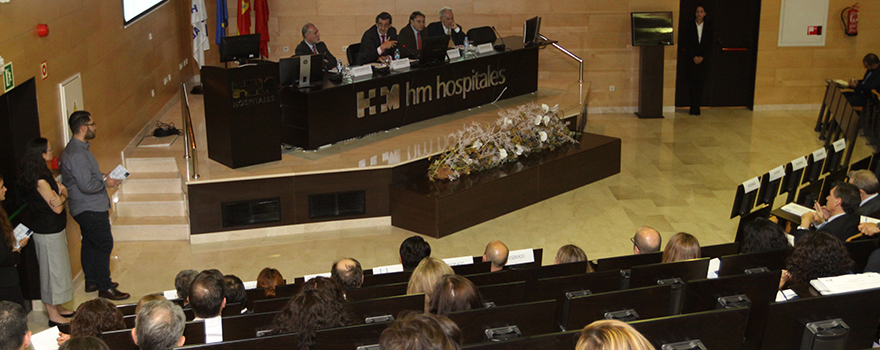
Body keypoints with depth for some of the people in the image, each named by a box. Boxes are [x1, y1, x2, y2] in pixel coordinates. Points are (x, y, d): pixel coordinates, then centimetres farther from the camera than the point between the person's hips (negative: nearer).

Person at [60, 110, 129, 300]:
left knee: (90, 244, 18)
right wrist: (105, 182, -13)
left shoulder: (79, 148, 10)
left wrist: (102, 178, 10)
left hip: (89, 208, 11)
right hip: (90, 210, -11)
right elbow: (86, 185, -28)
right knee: (104, 244, -5)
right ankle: (105, 288, 3)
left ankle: (92, 281, 30)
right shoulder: (76, 154, -25)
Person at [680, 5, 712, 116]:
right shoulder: (689, 26, 3)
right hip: (691, 59, -1)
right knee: (692, 83, -4)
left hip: (703, 60, 1)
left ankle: (697, 107, 4)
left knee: (700, 83, -1)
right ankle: (693, 108, 1)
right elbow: (686, 43, -1)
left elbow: (709, 44, 4)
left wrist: (702, 57, -8)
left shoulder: (708, 27, 6)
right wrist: (693, 56, -10)